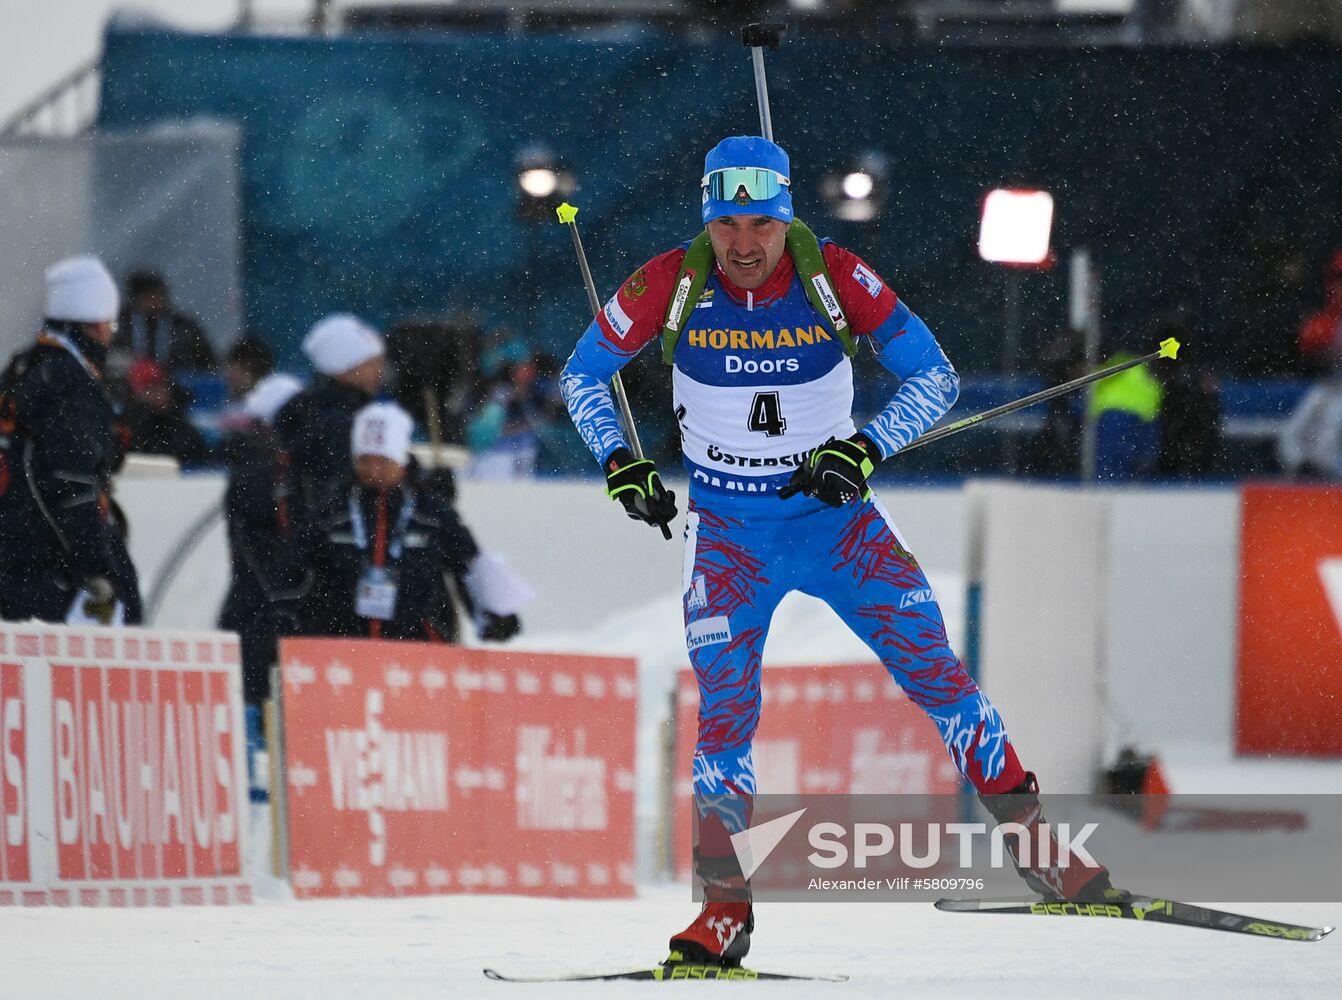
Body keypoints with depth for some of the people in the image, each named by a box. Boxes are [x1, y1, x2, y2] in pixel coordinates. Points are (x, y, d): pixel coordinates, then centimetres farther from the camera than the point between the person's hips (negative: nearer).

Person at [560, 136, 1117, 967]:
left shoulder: (836, 277, -15)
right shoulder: (672, 286, -14)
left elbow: (935, 378, -9)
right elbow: (584, 374, 2)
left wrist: (864, 449, -22)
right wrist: (620, 463, -12)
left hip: (836, 515, 0)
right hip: (729, 532, 0)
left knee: (935, 671, -4)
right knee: (726, 710, -10)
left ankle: (1031, 841, 8)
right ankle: (726, 907, 0)